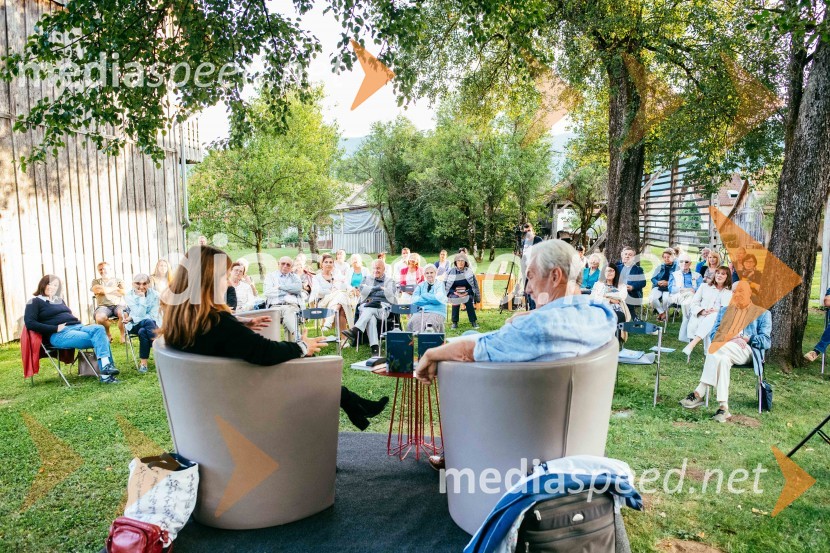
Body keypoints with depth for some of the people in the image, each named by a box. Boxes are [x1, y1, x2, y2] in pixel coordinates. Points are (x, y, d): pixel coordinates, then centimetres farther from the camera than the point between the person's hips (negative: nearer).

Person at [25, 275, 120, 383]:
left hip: (76, 327, 6)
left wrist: (78, 323, 8)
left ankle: (106, 367, -40)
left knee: (99, 328, -28)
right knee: (97, 339, -29)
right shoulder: (35, 302, 9)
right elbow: (29, 323, -5)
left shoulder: (59, 300, 29)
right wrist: (56, 328, -13)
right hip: (58, 334, -6)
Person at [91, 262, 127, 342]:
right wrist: (115, 288, 3)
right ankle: (108, 334, -4)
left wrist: (104, 289, 2)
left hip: (118, 305, -1)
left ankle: (123, 335, -12)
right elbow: (96, 290, 0)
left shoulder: (118, 280, 22)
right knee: (100, 318, -35)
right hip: (103, 306, 1)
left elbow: (123, 292, 3)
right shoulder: (96, 281, 23)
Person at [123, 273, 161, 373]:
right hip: (135, 326, -1)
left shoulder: (155, 295, -9)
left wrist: (132, 318, -19)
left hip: (152, 325, 1)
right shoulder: (129, 296, -9)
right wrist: (141, 297, -27)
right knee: (148, 322, -33)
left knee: (143, 332, -34)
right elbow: (140, 314, -21)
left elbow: (153, 316, -14)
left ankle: (143, 362, -26)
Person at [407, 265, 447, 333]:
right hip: (420, 312, 3)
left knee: (430, 325, -34)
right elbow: (414, 300, 3)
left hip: (436, 312, -2)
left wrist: (424, 295, 2)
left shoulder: (440, 284, 11)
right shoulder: (421, 285, 18)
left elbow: (439, 299, -7)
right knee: (412, 323, -29)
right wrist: (432, 299, -4)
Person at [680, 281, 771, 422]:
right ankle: (723, 408, -43)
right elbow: (713, 334, 15)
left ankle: (699, 393, -39)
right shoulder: (724, 311, 29)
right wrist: (730, 337, -6)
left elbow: (766, 341, 7)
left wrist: (745, 339, -9)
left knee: (720, 351, -38)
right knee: (723, 359, -38)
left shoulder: (762, 314, 20)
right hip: (723, 349, 2)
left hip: (745, 351, -2)